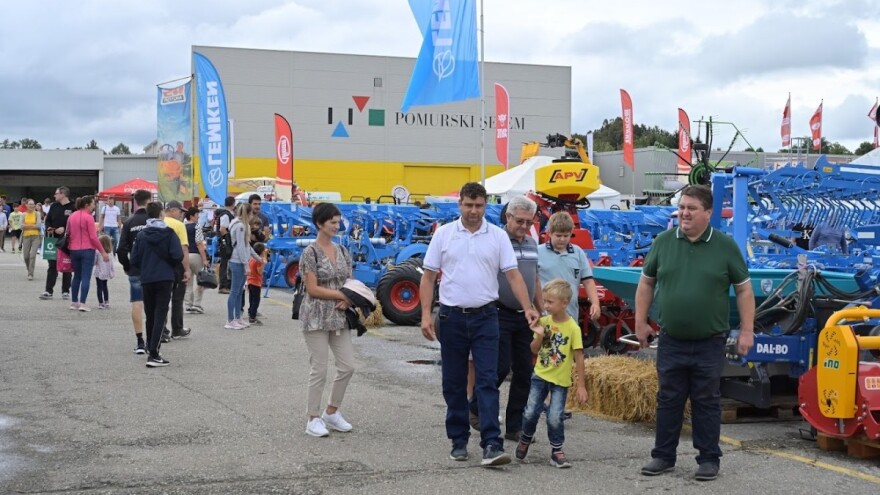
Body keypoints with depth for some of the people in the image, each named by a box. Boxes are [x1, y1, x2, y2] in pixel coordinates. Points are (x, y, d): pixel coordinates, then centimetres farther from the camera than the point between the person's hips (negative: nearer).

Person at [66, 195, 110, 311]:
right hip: (87, 250, -7)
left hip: (74, 250, 7)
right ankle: (82, 303, -10)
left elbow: (68, 234, 14)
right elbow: (93, 237, -15)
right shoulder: (88, 217, -11)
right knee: (86, 277, -4)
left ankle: (74, 302, 19)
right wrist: (103, 252, -11)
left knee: (77, 276, 17)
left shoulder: (72, 216, 10)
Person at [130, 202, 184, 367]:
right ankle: (154, 355, -14)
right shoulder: (169, 233, -6)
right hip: (165, 279, -3)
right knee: (160, 315, -4)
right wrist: (170, 266, 7)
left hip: (146, 280, 3)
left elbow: (134, 260, 0)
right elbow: (177, 256, -14)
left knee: (150, 315, 16)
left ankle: (151, 349, 25)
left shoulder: (141, 235, 2)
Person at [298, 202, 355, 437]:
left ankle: (332, 412, 21)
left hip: (339, 317, 6)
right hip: (317, 317, -6)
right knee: (319, 369, -2)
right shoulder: (310, 253, -10)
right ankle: (314, 420, 9)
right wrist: (342, 295, -16)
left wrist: (348, 300, -8)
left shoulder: (342, 251, 9)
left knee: (347, 366, 4)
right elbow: (312, 289, -15)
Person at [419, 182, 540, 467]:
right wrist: (426, 314, -5)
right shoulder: (444, 234, 2)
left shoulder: (498, 236, 1)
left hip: (485, 317, -1)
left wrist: (528, 307, -15)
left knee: (487, 380, -8)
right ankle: (458, 440, 20)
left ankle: (491, 445, -12)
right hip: (452, 317, 1)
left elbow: (513, 274, -2)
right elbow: (429, 276, 3)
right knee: (454, 383, 8)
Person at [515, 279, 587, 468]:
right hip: (540, 375, 3)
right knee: (531, 411, 1)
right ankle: (525, 440, 27)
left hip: (560, 380, -3)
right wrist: (539, 335, -17)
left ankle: (557, 451, 11)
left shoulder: (573, 327, -13)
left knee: (555, 417, -7)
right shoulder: (544, 321, -2)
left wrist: (581, 386, -9)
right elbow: (534, 350, 4)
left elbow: (579, 357, -10)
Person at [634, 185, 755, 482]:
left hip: (709, 343, -2)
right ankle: (663, 456, 19)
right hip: (671, 341, 2)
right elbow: (646, 283, 12)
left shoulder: (725, 246, -3)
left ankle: (709, 459, 16)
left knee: (707, 402, 6)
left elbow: (744, 290, 1)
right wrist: (640, 322, 8)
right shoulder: (664, 242, 3)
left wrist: (747, 330, -3)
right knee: (668, 400, 9)